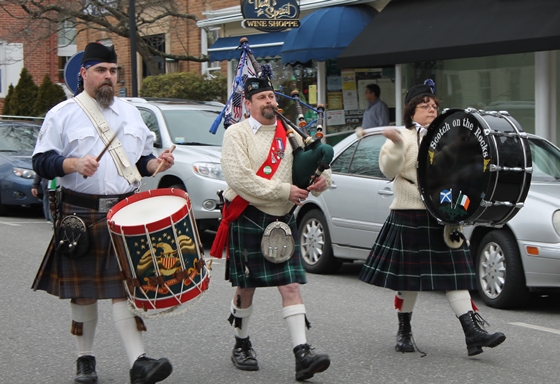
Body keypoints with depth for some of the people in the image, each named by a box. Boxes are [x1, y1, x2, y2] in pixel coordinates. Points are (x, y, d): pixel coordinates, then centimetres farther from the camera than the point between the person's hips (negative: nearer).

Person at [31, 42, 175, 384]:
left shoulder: (129, 112, 14)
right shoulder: (63, 114, 0)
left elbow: (142, 158, 21)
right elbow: (42, 161, -4)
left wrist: (156, 164, -1)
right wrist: (74, 164, -21)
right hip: (82, 214, -2)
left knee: (126, 286, -5)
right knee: (84, 291, 7)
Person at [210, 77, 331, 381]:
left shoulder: (289, 134, 10)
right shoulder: (237, 134, -6)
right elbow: (239, 178, -19)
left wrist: (322, 179, -8)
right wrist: (283, 191, -20)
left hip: (282, 220, 4)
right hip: (248, 220, -3)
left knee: (291, 287, -5)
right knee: (246, 288, 8)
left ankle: (302, 355, -10)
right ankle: (242, 345, 28)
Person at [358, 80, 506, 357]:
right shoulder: (403, 137, -1)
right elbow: (389, 170, -16)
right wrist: (396, 145, -32)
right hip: (409, 216, -5)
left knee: (455, 275, -2)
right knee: (408, 278, 2)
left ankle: (473, 332, -7)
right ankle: (404, 332, 17)